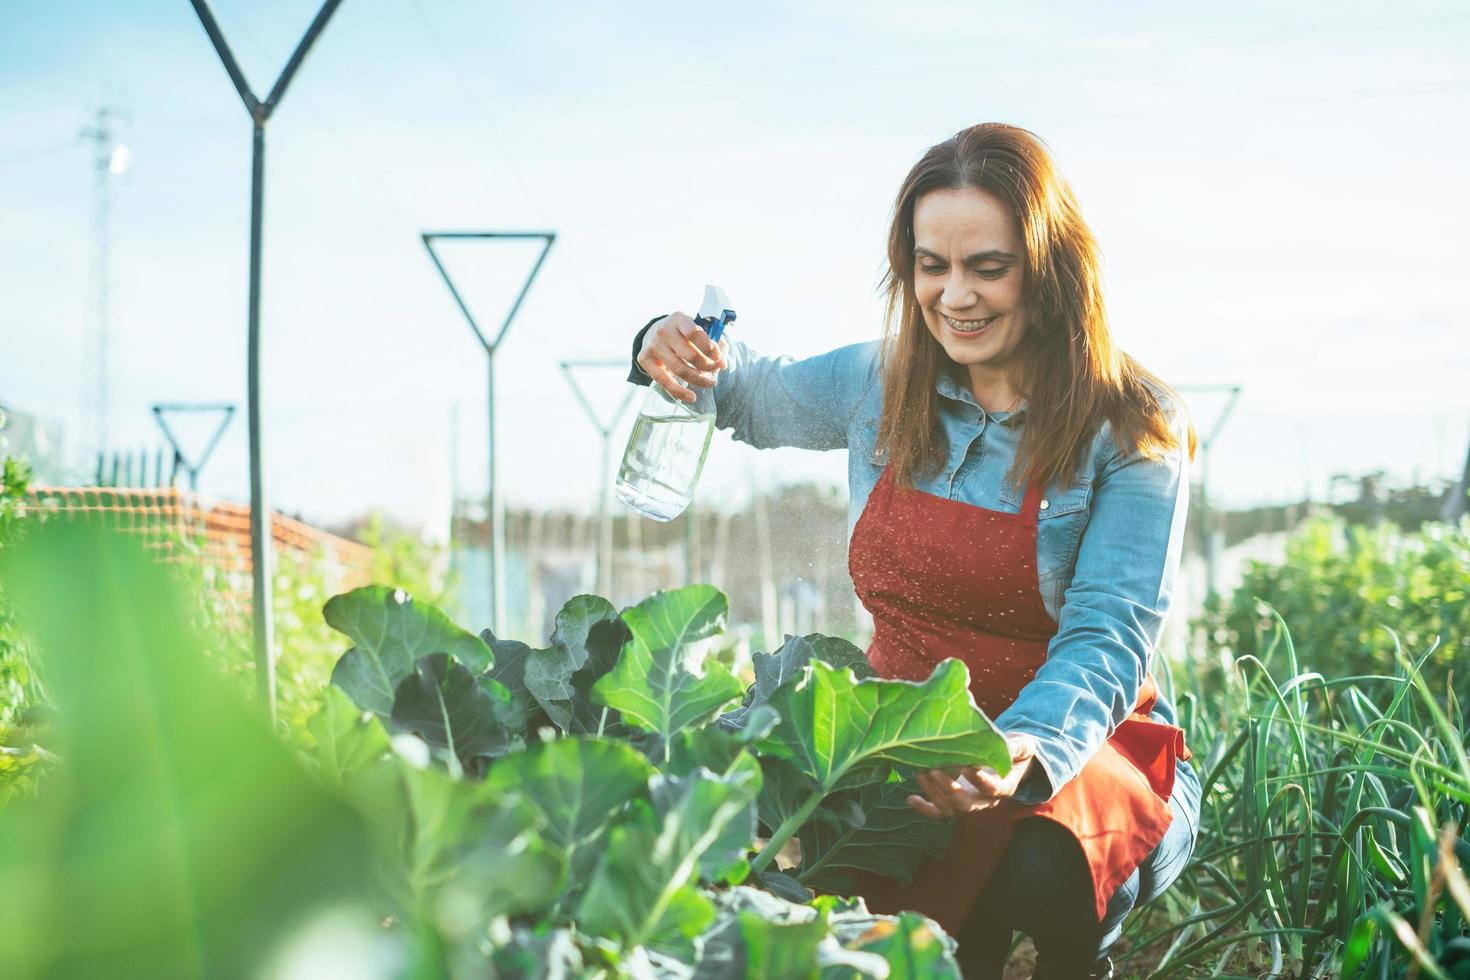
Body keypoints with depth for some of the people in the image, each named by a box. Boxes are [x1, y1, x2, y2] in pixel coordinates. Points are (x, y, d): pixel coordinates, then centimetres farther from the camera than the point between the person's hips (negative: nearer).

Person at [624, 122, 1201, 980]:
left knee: (1039, 865, -37)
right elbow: (751, 395, 25)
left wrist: (1026, 753, -37)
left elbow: (1109, 637, -17)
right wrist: (677, 354, 2)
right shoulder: (881, 388, 5)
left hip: (1083, 747, -2)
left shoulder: (1133, 431, -9)